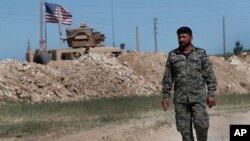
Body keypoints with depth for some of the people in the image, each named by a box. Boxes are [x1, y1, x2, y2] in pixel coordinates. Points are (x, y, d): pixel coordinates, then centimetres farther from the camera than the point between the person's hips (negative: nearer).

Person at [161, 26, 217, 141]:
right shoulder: (172, 55, 6)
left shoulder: (201, 53, 2)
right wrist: (166, 96, 1)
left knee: (201, 124, -12)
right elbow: (168, 77, 8)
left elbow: (209, 75, 2)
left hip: (198, 96, -2)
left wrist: (211, 94, -5)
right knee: (184, 128, 2)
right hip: (180, 98, 2)